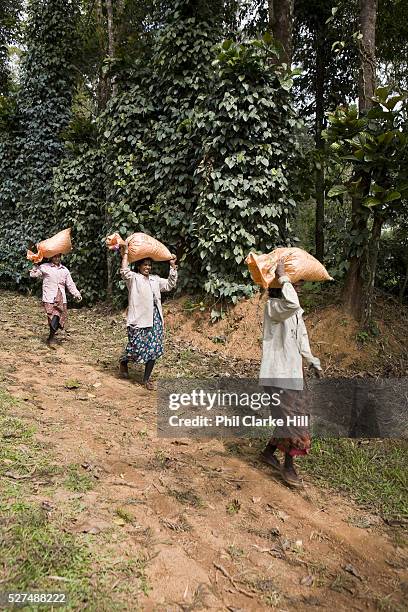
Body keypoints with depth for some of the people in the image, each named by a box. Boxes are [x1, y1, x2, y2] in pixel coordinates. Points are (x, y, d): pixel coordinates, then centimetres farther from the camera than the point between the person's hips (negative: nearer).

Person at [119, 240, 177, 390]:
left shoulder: (155, 279, 19)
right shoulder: (133, 278, 0)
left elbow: (170, 284, 20)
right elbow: (124, 271, -20)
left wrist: (173, 266, 15)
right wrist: (126, 252, -16)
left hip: (155, 319, 6)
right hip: (139, 320, -6)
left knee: (154, 350, 5)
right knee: (137, 348, -3)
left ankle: (146, 378, 19)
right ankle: (124, 361, 32)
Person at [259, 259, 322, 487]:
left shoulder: (295, 310, 14)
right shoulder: (274, 305, -15)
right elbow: (292, 304, -39)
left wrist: (313, 361, 24)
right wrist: (283, 277, -28)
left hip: (293, 371, 9)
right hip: (278, 374, -9)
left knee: (292, 416, 14)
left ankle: (269, 451, 32)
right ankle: (289, 466, 13)